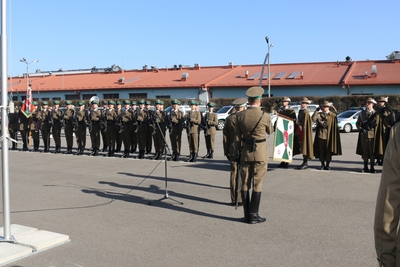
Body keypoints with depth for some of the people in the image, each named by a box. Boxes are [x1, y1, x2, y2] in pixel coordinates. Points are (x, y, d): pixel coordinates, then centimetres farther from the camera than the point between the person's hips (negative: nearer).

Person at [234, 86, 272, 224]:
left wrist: (237, 153, 11)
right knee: (257, 184, 3)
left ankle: (247, 215, 18)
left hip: (245, 152, 3)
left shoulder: (240, 115, -3)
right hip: (260, 152, -3)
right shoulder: (265, 116, -12)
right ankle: (253, 215, 7)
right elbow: (269, 131, 8)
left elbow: (237, 137, 2)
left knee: (245, 184, 11)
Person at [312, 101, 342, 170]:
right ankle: (322, 164, 17)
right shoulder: (319, 114, 8)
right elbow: (313, 118, -10)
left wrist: (334, 135, -4)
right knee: (321, 150, 5)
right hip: (321, 135, 2)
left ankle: (327, 165, 15)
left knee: (328, 151, 3)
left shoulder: (333, 115, 3)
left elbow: (335, 126, 2)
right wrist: (317, 110, -12)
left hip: (329, 136, -2)